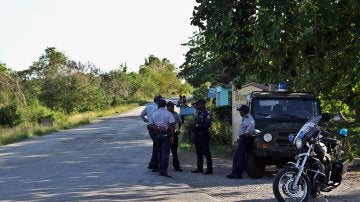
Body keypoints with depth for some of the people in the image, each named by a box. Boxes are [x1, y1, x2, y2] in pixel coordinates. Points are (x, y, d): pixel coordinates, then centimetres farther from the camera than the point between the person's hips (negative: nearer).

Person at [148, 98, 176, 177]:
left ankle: (161, 170, 22)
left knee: (159, 153, 16)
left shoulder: (154, 114, 7)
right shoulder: (168, 114, -6)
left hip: (157, 135, 4)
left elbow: (150, 125, 3)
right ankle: (164, 171, -13)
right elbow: (172, 125, -14)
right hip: (166, 135, -4)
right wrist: (172, 136, -12)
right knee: (165, 153, -5)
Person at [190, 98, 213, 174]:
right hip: (197, 135, 9)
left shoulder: (206, 113, -11)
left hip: (203, 136, -9)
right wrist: (193, 126, 4)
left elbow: (207, 124, -21)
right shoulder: (198, 113, 17)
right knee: (198, 153, 13)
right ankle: (199, 168, 19)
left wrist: (197, 126, -22)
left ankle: (209, 169, -3)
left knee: (206, 153, -6)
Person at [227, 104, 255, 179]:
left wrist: (247, 133, -30)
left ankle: (238, 174, -2)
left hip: (244, 139, -11)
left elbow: (252, 125, -40)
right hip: (242, 139, 11)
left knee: (241, 157, -6)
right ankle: (234, 173, 16)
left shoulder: (248, 119, -17)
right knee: (236, 157, 13)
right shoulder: (245, 118, 15)